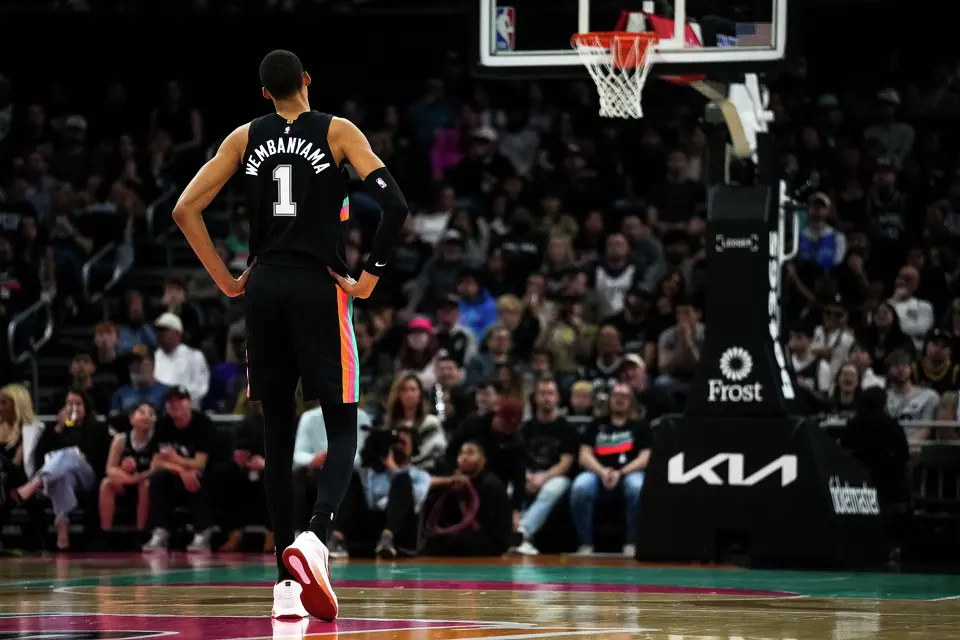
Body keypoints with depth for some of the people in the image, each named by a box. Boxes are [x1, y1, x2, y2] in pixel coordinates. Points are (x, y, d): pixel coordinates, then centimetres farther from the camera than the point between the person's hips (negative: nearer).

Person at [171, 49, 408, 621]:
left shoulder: (245, 139, 10)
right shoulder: (338, 132, 1)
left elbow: (186, 210, 4)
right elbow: (394, 204, -12)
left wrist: (227, 281, 8)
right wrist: (372, 275, -3)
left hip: (264, 289, 3)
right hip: (319, 289, -3)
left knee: (278, 435, 9)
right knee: (342, 429, 2)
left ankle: (287, 581, 6)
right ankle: (315, 539, -25)